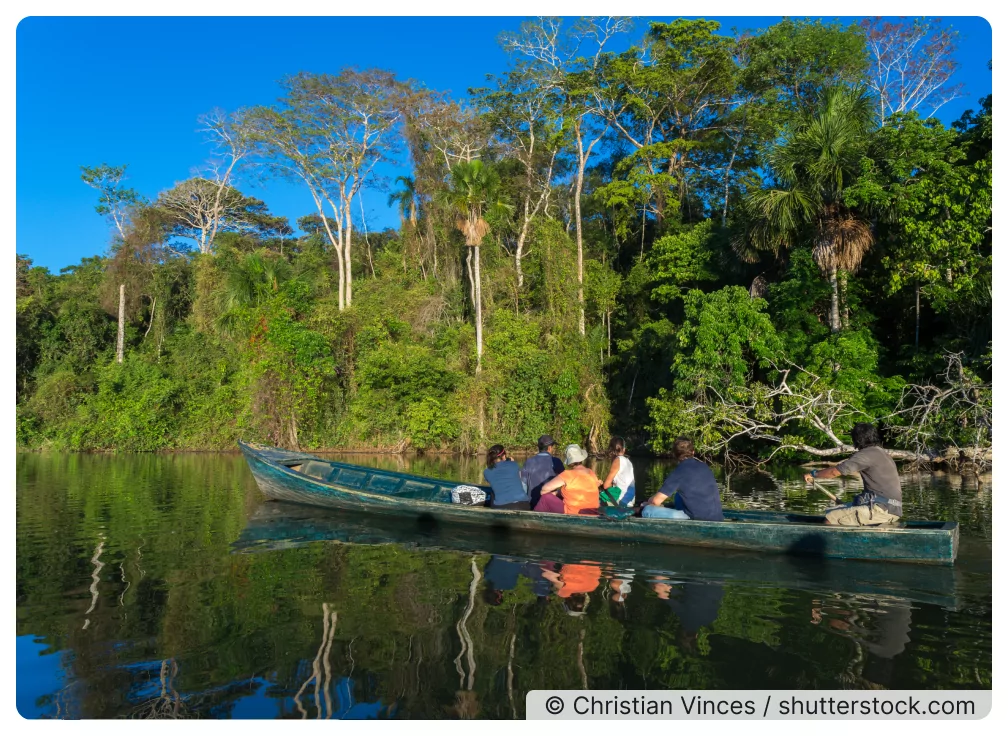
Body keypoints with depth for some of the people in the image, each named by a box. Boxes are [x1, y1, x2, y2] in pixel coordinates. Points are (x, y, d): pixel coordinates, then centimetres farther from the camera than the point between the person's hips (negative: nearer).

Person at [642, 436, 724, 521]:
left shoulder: (678, 472, -8)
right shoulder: (704, 466, 12)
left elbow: (656, 500, -10)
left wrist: (647, 503, 13)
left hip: (699, 521, -7)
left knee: (647, 511, -7)